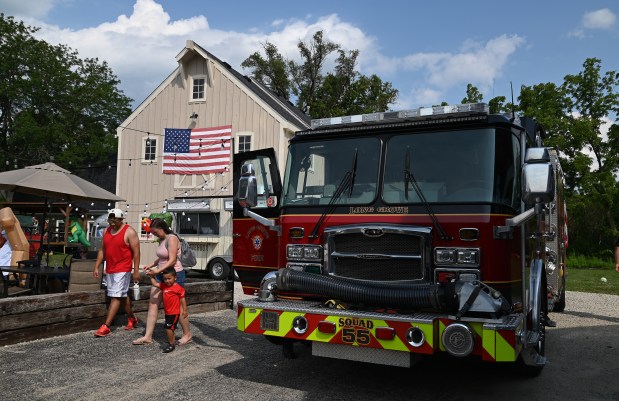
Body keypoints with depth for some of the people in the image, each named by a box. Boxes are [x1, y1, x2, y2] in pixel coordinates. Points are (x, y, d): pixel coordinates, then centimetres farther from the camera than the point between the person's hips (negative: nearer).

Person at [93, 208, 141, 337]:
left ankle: (106, 326, -8)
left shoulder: (129, 232, -10)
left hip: (122, 270, -7)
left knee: (115, 297, -8)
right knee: (122, 296, 16)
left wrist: (136, 270, -14)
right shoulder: (107, 231, 10)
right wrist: (96, 267, 10)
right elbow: (102, 250, 15)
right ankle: (132, 319, 31)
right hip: (109, 270, 7)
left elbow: (136, 252, -11)